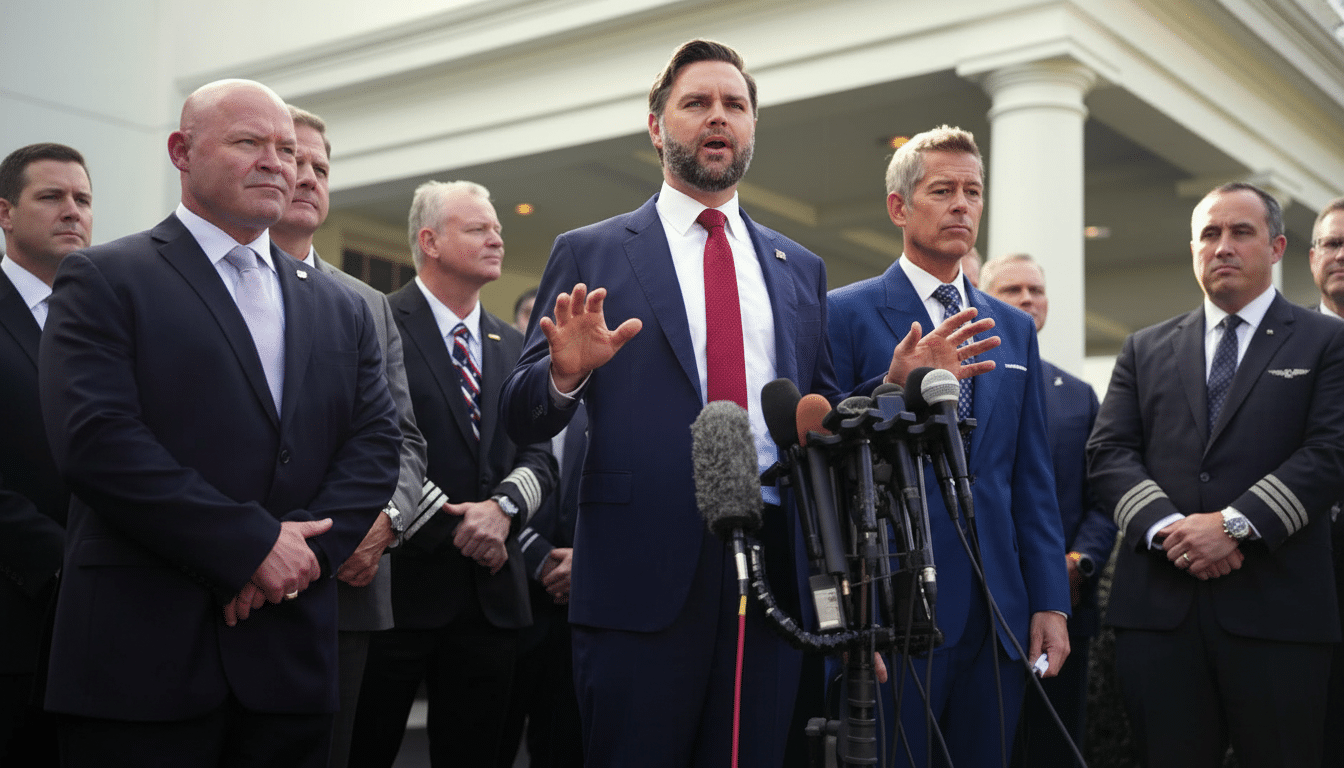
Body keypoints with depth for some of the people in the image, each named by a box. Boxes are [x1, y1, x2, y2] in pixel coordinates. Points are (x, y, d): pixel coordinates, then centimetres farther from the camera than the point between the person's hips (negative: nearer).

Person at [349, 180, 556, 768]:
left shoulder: (511, 345, 16)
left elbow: (539, 456, 9)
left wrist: (503, 505, -12)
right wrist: (454, 525, -12)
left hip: (493, 590, 6)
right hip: (399, 584, -6)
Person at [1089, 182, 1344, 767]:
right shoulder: (1146, 349, 17)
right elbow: (1108, 453, 7)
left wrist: (1236, 522, -15)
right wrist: (1165, 526, -11)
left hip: (1276, 609, -2)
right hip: (1158, 608, 2)